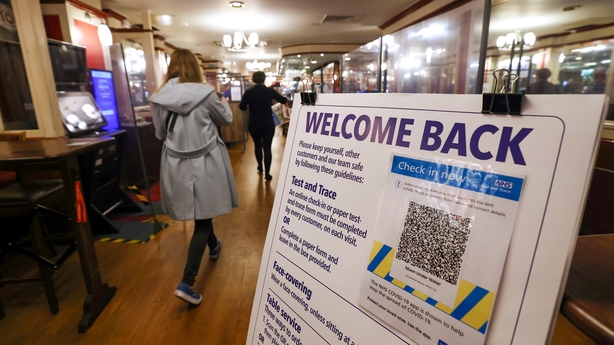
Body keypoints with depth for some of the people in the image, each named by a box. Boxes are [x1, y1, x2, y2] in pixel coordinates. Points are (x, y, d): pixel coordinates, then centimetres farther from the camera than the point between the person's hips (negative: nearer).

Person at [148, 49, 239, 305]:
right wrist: (220, 101, 22)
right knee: (203, 216, 3)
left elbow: (160, 134, 9)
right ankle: (186, 283, 1)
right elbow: (227, 119, 5)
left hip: (176, 164, 4)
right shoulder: (205, 93, -11)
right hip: (205, 162, -4)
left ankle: (213, 246, 49)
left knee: (200, 211, 24)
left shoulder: (159, 98, -2)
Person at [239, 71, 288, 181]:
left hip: (253, 125, 1)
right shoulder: (270, 91, -6)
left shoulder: (248, 92, -7)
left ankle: (260, 167, 36)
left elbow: (242, 107, -2)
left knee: (257, 145, 22)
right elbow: (284, 101, 4)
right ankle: (267, 174, -2)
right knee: (267, 147, 0)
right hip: (268, 124, -1)